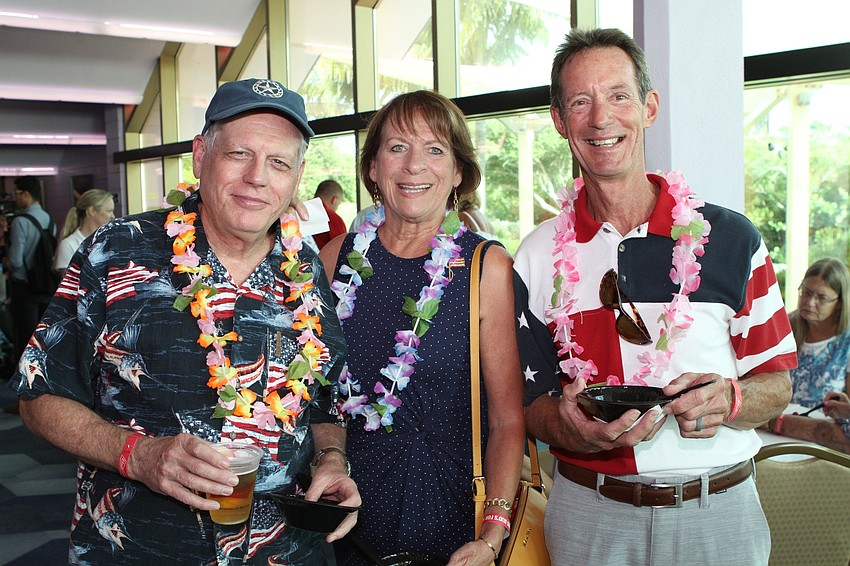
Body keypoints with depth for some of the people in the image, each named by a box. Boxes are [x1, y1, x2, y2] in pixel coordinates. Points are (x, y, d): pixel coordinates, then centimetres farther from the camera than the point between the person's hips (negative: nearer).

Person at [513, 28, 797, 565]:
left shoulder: (731, 238, -4)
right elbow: (535, 401, 1)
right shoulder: (539, 256, -1)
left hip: (716, 516, 0)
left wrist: (728, 400, -20)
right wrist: (576, 429, -20)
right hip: (588, 516, 1)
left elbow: (776, 383, 2)